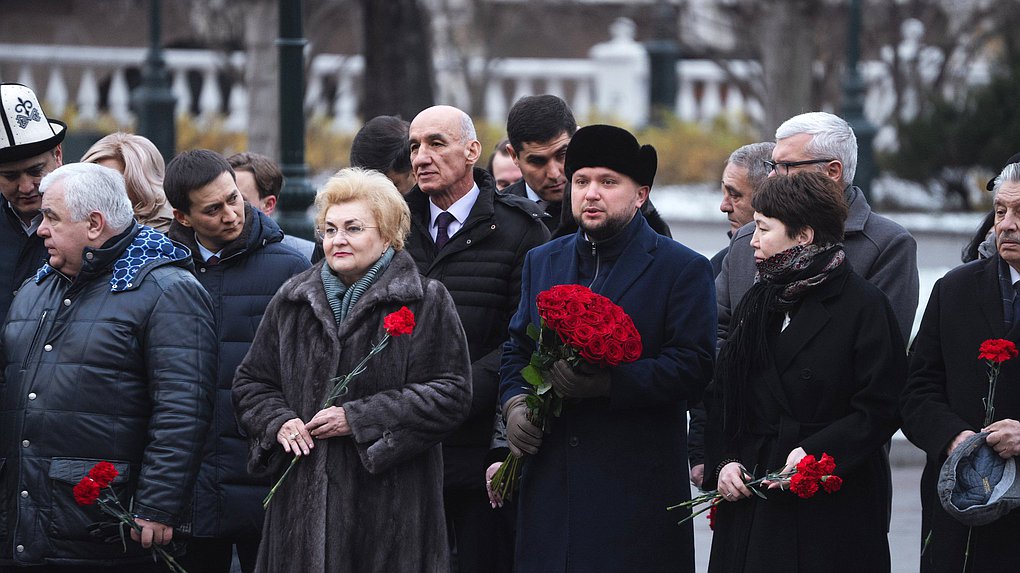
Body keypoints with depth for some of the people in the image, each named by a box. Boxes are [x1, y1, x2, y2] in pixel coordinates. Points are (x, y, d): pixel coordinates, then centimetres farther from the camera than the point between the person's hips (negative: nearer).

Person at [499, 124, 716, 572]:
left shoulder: (684, 269, 0)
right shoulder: (543, 262, 18)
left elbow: (693, 367, -10)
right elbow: (516, 349, 22)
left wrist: (608, 382, -22)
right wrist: (515, 403, 1)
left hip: (638, 484, -4)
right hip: (549, 481, 5)